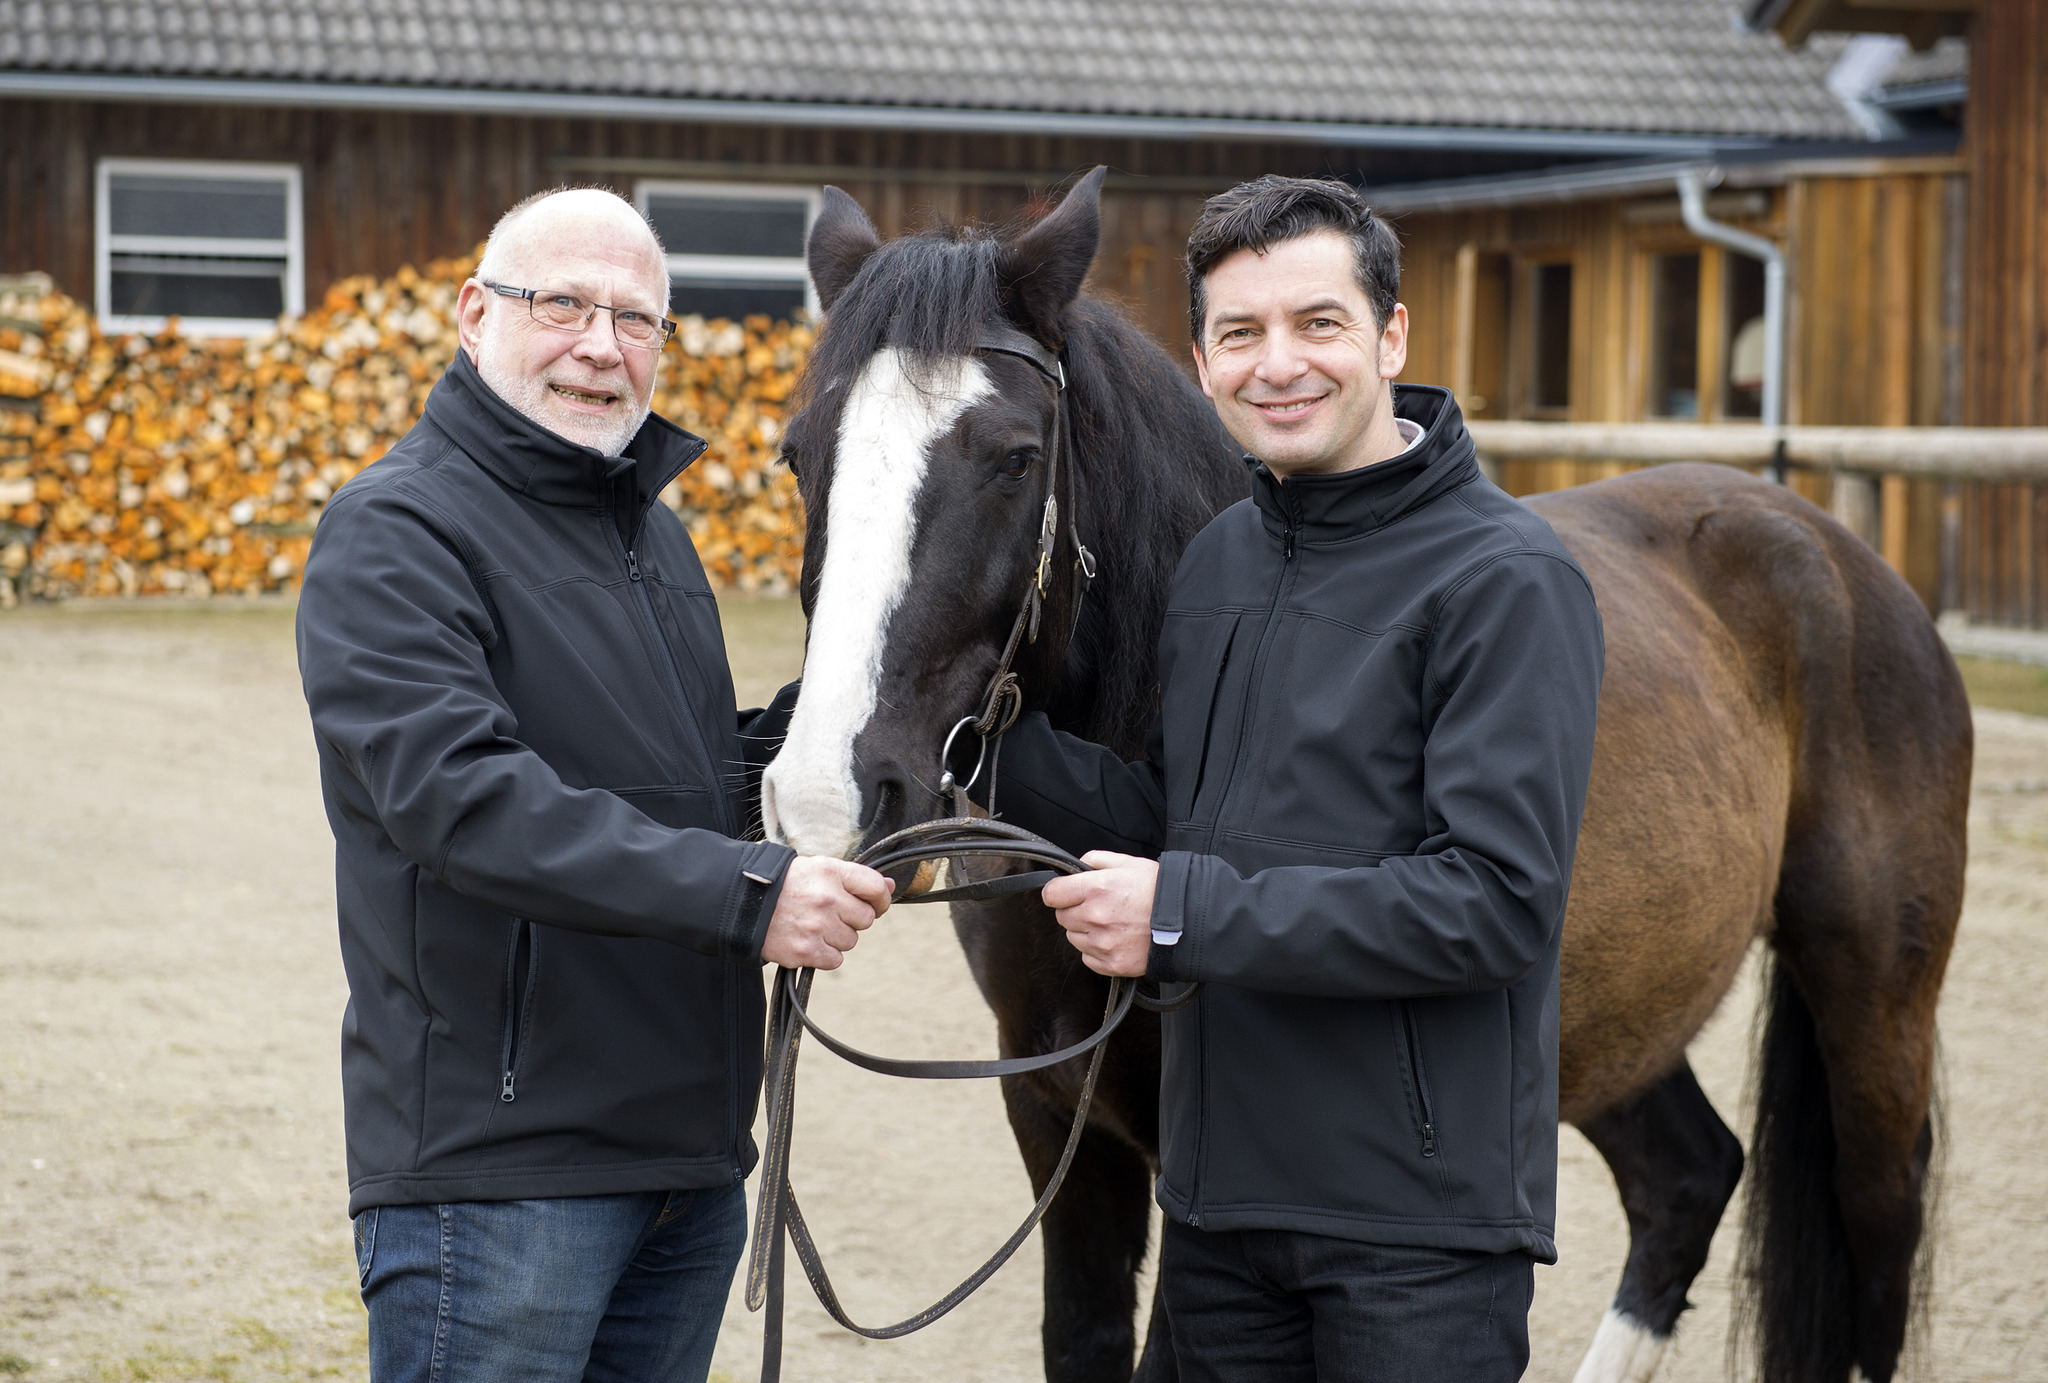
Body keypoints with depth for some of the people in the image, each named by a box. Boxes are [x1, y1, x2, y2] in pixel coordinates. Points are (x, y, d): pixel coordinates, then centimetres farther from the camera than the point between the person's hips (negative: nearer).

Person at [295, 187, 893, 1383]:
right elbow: (459, 792, -26)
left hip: (695, 1162, 8)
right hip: (497, 1170, -8)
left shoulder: (655, 532, 18)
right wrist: (743, 891, -33)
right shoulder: (398, 535, -11)